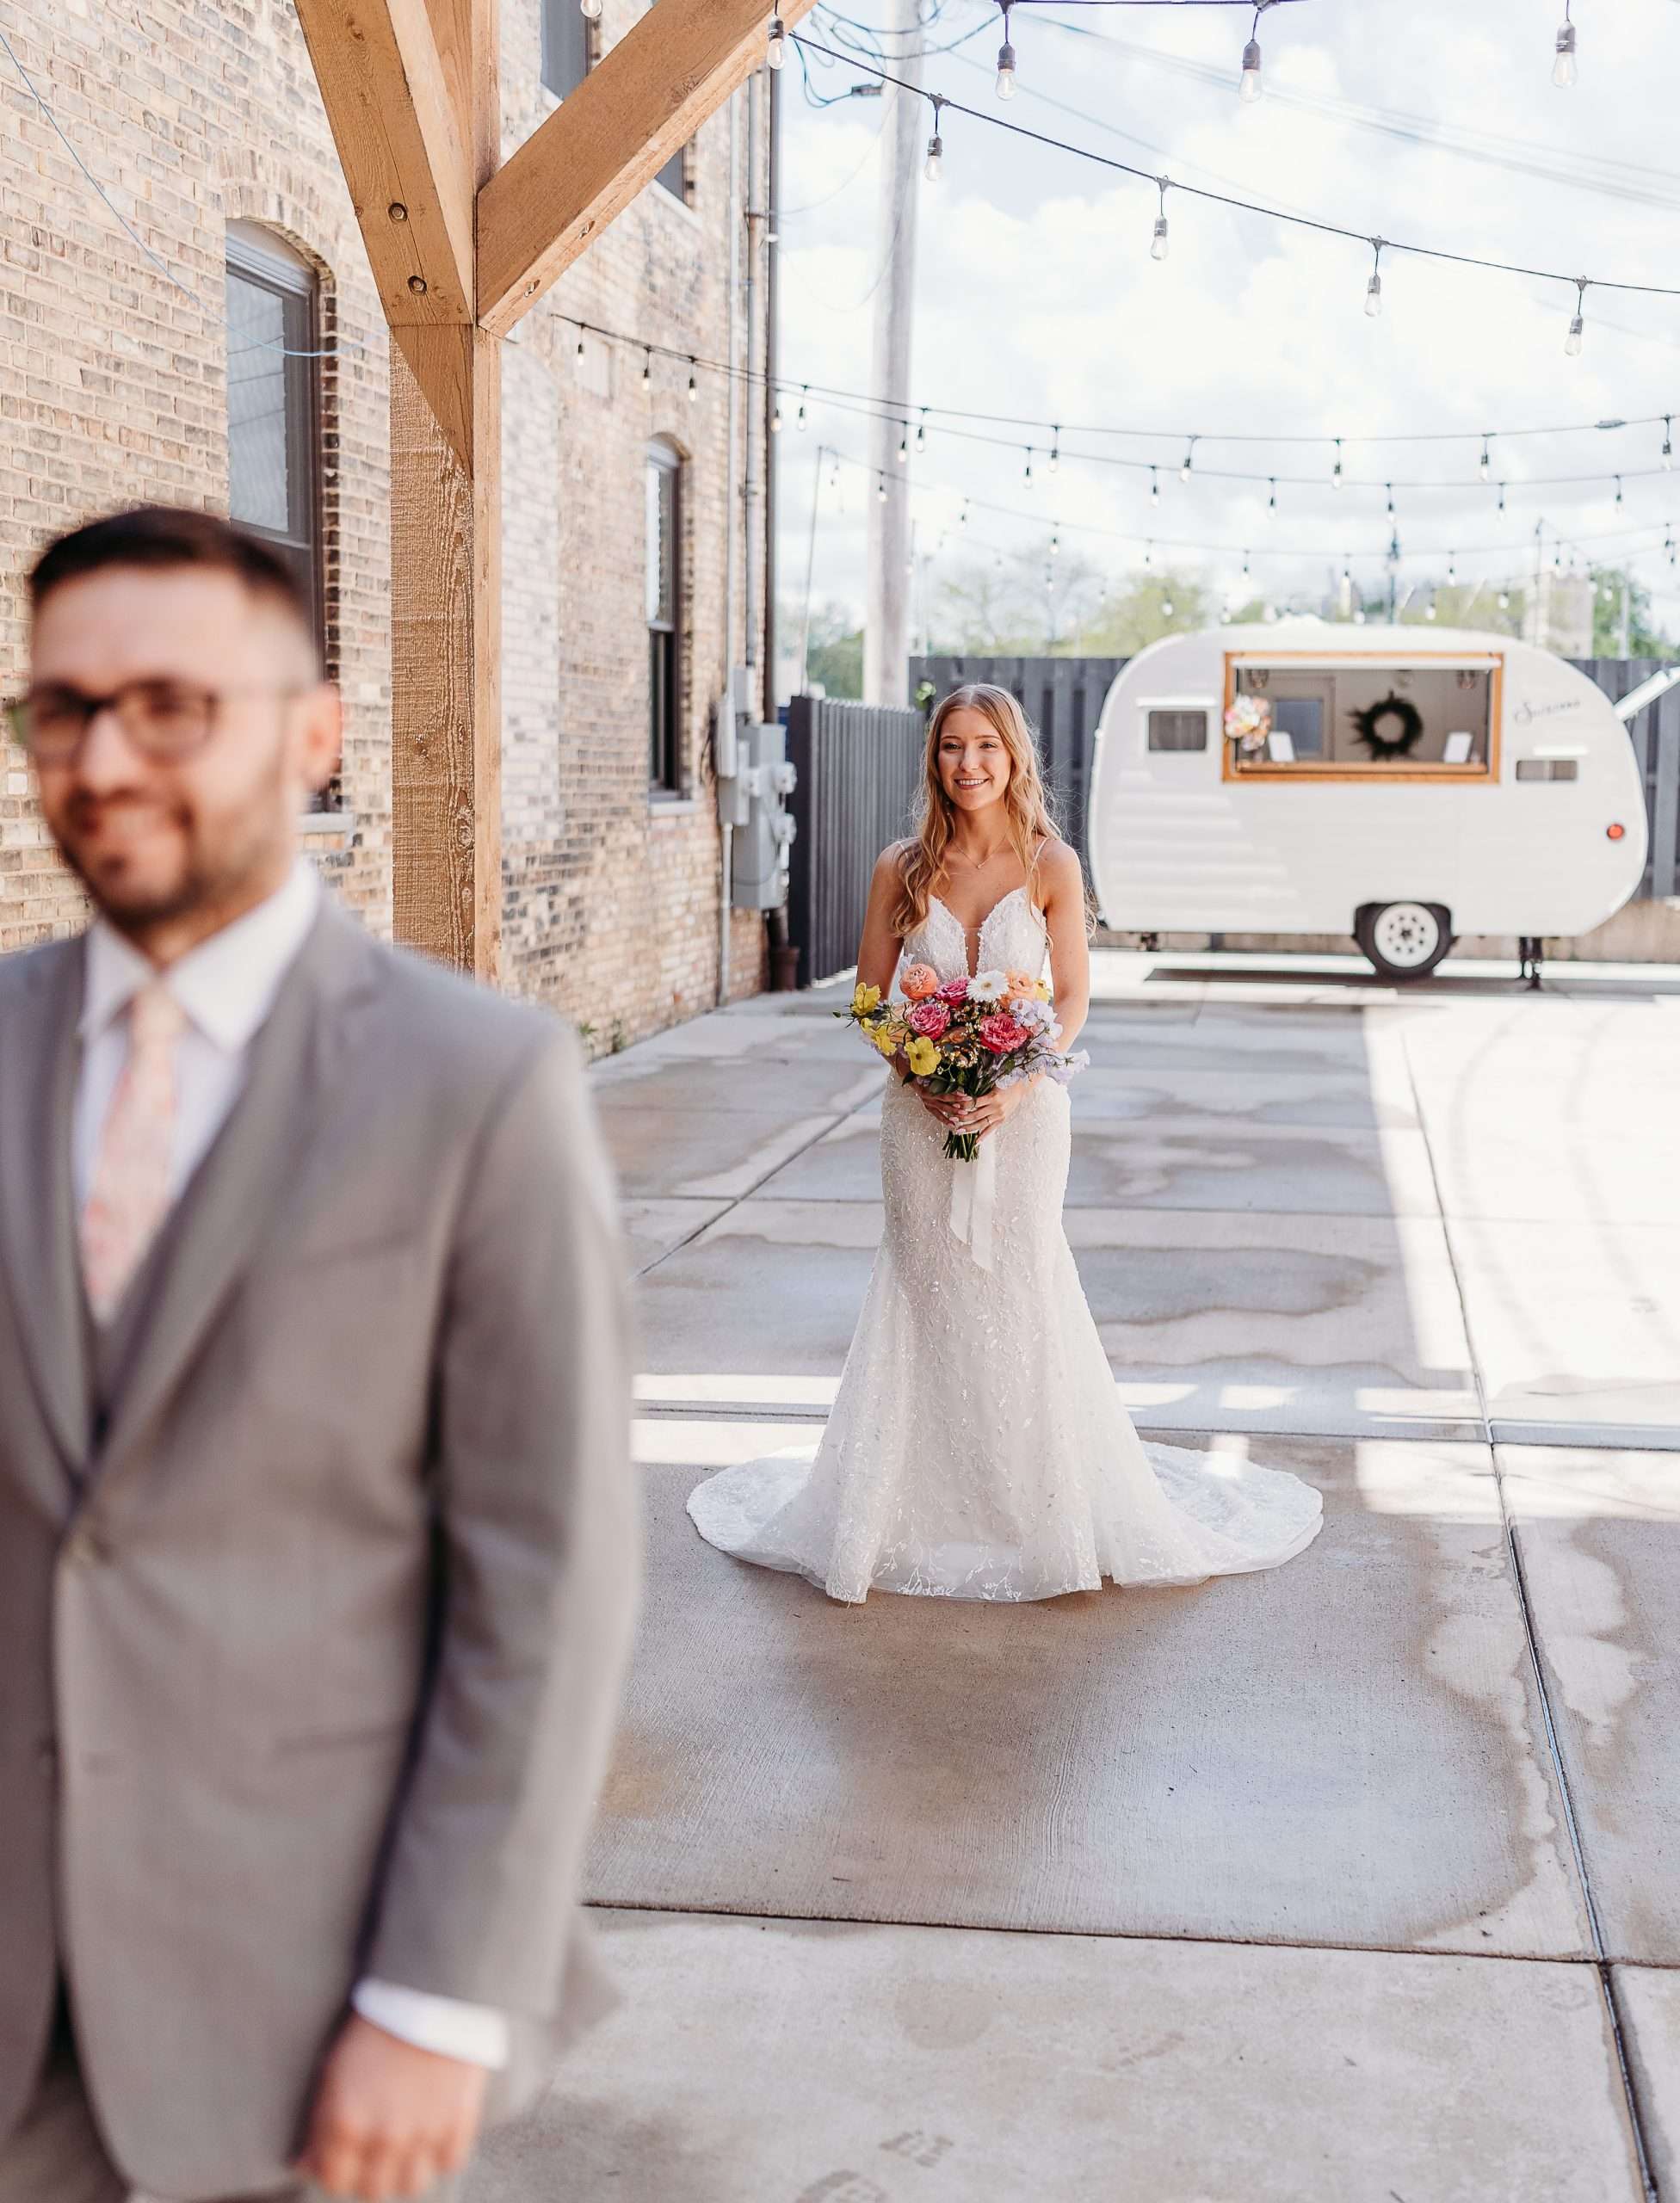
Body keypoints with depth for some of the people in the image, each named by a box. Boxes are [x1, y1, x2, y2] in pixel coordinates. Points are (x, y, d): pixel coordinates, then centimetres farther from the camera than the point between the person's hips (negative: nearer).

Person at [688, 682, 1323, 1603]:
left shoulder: (1050, 864, -2)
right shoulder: (901, 869, 1)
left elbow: (1073, 998, -2)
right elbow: (870, 998, 4)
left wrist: (1014, 1085, -15)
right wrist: (924, 1077, -12)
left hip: (1022, 1106, -1)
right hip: (919, 1111, 2)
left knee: (1020, 1281, 1)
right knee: (925, 1286, 5)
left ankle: (1037, 1504, 15)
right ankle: (929, 1503, 16)